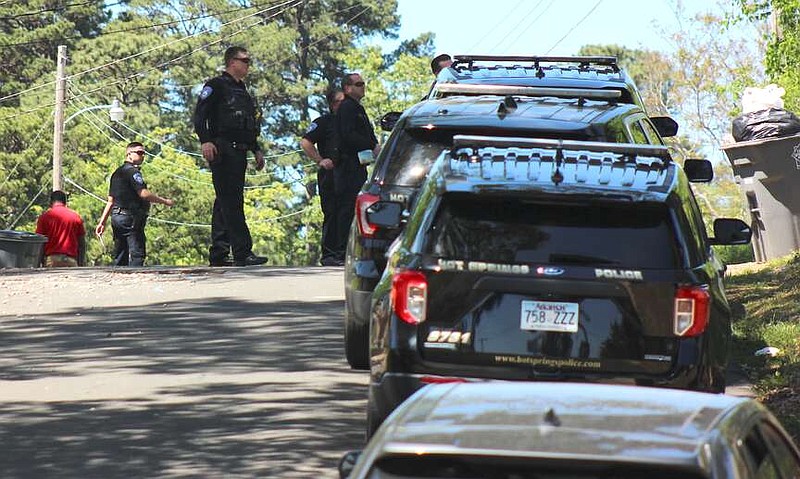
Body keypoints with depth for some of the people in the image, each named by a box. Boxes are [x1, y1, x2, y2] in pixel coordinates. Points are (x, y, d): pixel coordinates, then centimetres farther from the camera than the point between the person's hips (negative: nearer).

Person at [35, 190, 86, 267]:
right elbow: (82, 243, 12)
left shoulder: (45, 216, 6)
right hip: (71, 261, 2)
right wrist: (81, 264, 16)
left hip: (52, 259, -2)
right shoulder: (76, 216, 13)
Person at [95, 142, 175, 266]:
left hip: (117, 218, 9)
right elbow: (143, 194, -20)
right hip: (131, 218, -9)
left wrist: (102, 222, 19)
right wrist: (164, 201, -10)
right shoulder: (132, 171, -9)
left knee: (120, 258, 9)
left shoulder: (117, 173, 20)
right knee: (137, 255, -14)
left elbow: (111, 200, 20)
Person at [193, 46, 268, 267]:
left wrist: (256, 150, 25)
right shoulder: (216, 86, -1)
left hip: (239, 152, 9)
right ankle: (243, 253, -21)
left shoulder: (242, 91, 26)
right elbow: (200, 114, -12)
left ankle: (218, 254, 11)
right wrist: (205, 141, -24)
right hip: (222, 150, -9)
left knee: (226, 203, 9)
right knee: (231, 202, -14)